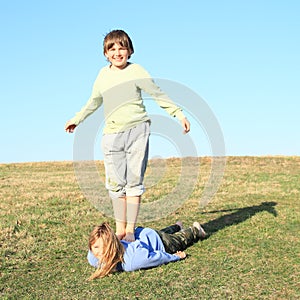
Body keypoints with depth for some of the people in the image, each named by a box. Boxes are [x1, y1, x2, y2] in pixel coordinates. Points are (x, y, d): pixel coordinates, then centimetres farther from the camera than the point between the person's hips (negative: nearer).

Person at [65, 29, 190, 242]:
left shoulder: (136, 71, -2)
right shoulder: (103, 75, 13)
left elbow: (158, 93, 2)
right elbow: (94, 101, 27)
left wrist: (178, 112, -4)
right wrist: (77, 119, 35)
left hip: (137, 130, -4)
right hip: (112, 134, 4)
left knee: (134, 181, -1)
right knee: (115, 183, 5)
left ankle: (130, 230, 6)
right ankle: (120, 229, 15)